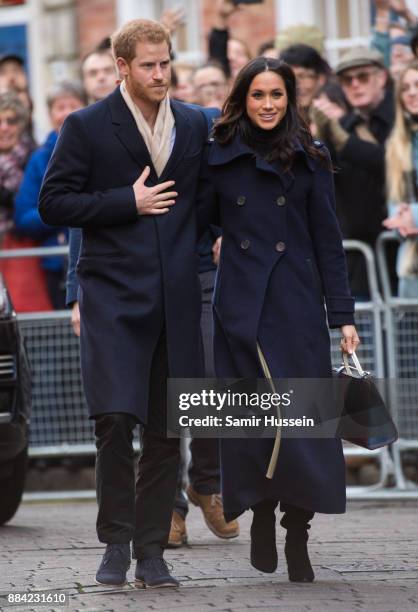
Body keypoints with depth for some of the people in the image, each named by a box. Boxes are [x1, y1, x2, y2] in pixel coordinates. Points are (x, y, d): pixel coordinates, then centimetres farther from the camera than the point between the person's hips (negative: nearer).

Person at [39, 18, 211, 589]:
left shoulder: (194, 124, 11)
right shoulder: (86, 127, -1)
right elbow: (53, 203, -4)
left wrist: (204, 240, 7)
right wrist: (128, 203, -9)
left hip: (176, 300, 4)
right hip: (113, 295, -4)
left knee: (167, 431, 4)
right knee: (115, 421, -12)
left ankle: (151, 552, 11)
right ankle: (116, 543, 2)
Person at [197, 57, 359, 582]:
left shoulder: (309, 159, 4)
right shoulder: (220, 158, 5)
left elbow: (327, 240, 5)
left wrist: (342, 315, 1)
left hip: (296, 303, -1)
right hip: (240, 306, 1)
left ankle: (297, 539, -3)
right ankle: (262, 515, 17)